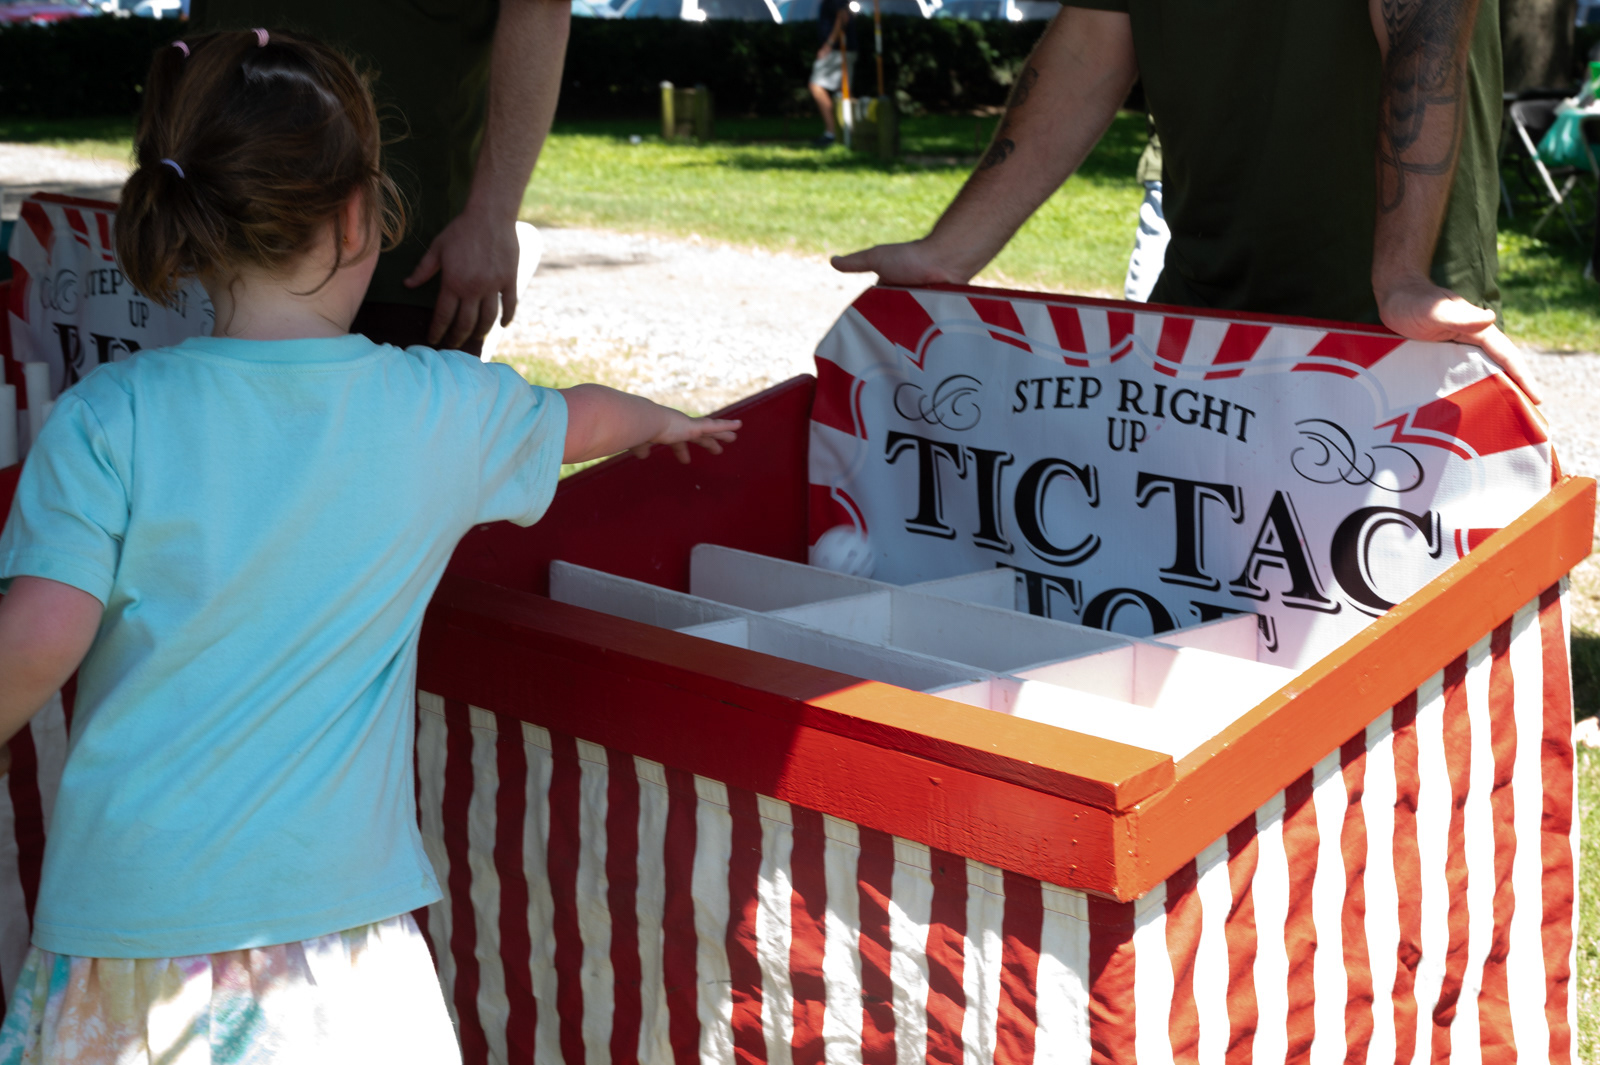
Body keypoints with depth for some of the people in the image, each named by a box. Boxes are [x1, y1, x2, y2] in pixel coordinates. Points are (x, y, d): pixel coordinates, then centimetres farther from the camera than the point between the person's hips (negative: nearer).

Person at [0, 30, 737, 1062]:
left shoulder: (106, 418, -8)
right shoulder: (448, 411, -2)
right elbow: (586, 417, 19)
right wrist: (665, 421, 41)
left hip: (129, 892, 0)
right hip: (327, 900, 1)